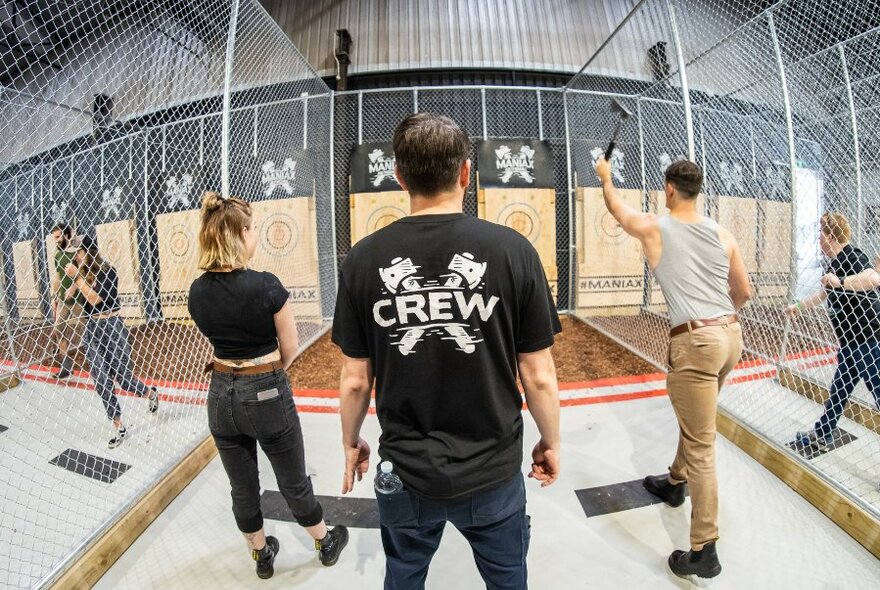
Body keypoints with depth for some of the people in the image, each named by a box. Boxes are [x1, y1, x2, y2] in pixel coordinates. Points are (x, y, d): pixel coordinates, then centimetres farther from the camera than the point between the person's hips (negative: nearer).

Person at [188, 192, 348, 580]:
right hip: (268, 395, -4)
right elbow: (290, 349, -11)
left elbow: (218, 338, 8)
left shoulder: (197, 291, -5)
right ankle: (326, 544, 39)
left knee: (242, 488, 20)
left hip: (221, 396, 5)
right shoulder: (266, 285, -21)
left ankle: (261, 555, 43)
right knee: (294, 482, 16)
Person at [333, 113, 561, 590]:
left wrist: (350, 443, 14)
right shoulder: (513, 250, -15)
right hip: (493, 470, 0)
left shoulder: (363, 259, -12)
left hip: (405, 471, 1)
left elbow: (354, 381, -5)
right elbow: (539, 376, -10)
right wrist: (551, 441, 9)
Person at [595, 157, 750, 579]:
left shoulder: (653, 228, -4)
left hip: (695, 342, -7)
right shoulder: (723, 235, 8)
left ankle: (704, 552, 10)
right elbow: (744, 292, 14)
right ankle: (675, 483, 49)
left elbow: (615, 207, 16)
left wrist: (605, 176, 35)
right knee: (694, 422, 26)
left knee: (700, 445, -1)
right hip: (731, 335, 7)